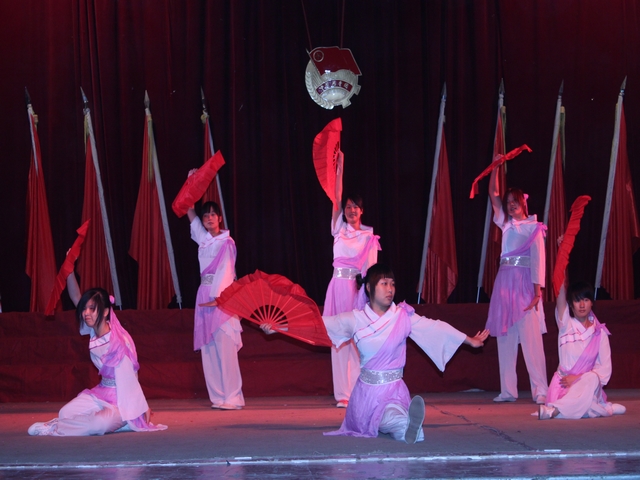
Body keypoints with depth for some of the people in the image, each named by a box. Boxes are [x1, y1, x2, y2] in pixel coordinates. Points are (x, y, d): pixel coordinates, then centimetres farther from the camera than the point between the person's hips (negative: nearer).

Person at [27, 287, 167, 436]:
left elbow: (130, 379, -18)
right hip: (101, 393, 8)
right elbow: (76, 298, 9)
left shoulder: (117, 342, -24)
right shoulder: (94, 331, -4)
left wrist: (144, 409, -12)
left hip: (123, 398, -8)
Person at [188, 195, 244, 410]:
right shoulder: (203, 238, 14)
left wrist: (217, 296, -23)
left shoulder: (227, 242, -2)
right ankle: (218, 396, 3)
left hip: (222, 296, -6)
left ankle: (232, 398, -13)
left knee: (225, 347, -11)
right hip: (204, 294, 6)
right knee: (208, 348, 2)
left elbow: (226, 271, -12)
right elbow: (190, 212, 21)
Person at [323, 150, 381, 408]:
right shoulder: (339, 229, 9)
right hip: (339, 285, 2)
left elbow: (372, 266, 3)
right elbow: (336, 199, 0)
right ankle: (343, 393, 2)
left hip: (360, 287, -1)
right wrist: (339, 167, -7)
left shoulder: (369, 236, 7)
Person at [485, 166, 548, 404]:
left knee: (531, 338, -11)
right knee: (505, 338, 3)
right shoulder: (506, 224, 17)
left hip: (525, 283, -6)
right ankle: (508, 391, 5)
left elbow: (538, 259, -6)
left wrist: (537, 289, -15)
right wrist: (495, 168, 6)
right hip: (504, 281, 6)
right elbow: (493, 194, 15)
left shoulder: (534, 228, 2)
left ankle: (540, 391, -14)